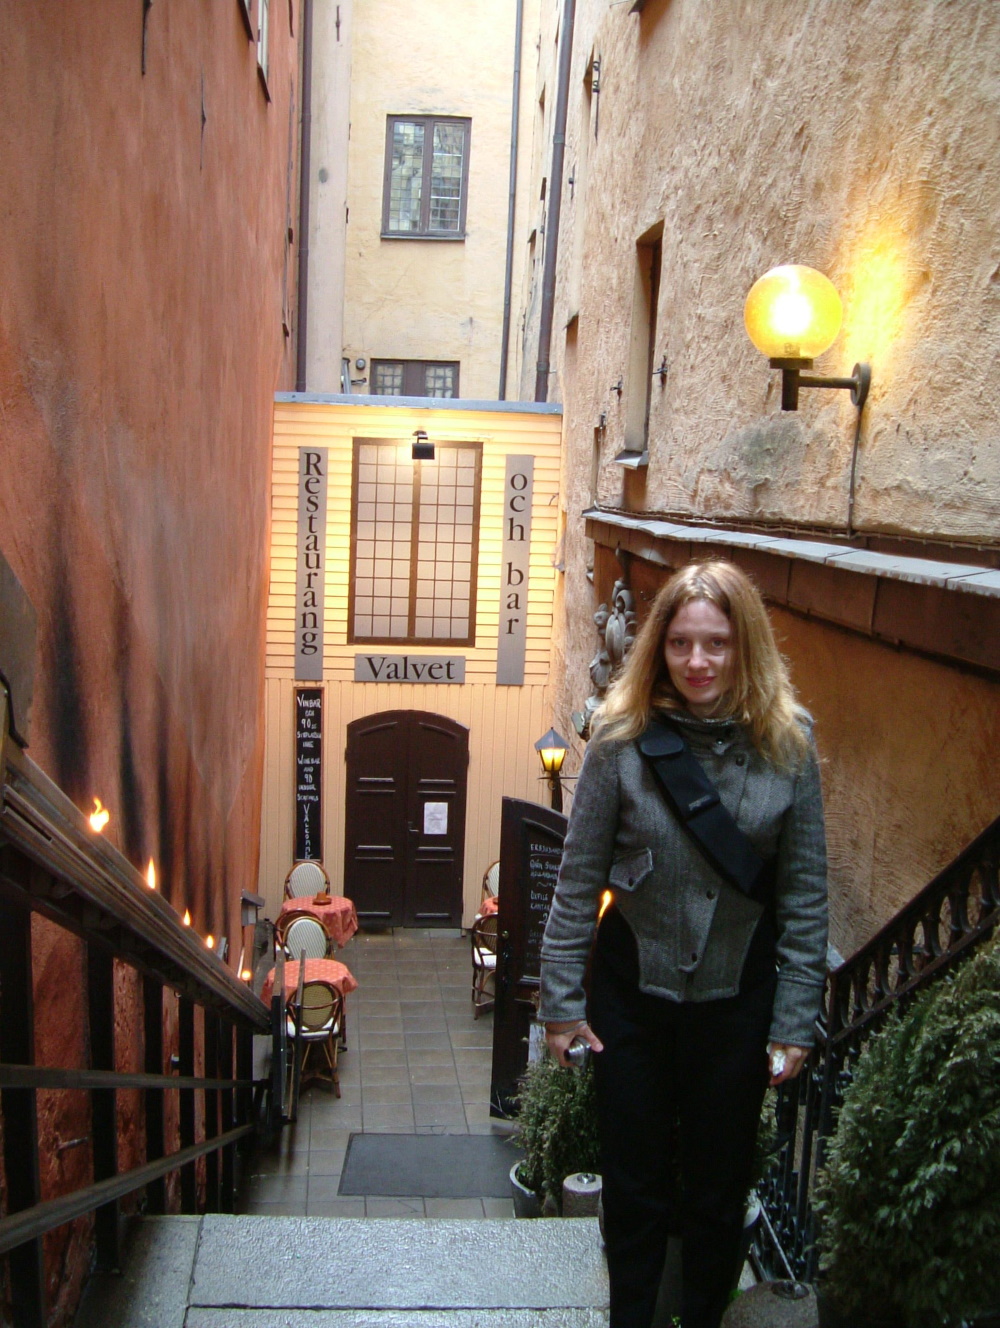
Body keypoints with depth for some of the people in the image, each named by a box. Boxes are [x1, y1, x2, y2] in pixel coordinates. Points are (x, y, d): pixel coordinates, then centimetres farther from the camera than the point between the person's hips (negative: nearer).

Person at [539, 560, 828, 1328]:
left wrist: (795, 1021, -5)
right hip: (632, 985, 0)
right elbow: (580, 877, -6)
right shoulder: (624, 737, -12)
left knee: (718, 1189, 17)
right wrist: (561, 999, -4)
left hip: (738, 996, 1)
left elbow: (805, 895, -5)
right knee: (635, 1184, 16)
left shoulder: (789, 743, -9)